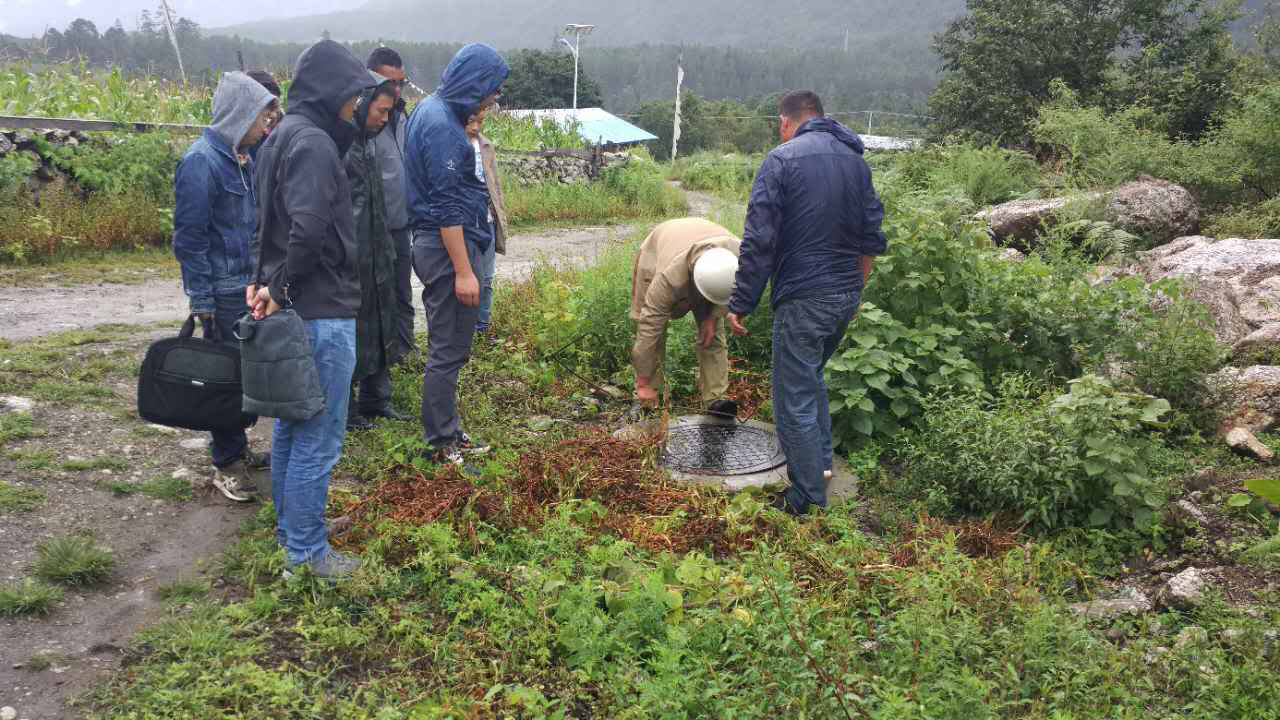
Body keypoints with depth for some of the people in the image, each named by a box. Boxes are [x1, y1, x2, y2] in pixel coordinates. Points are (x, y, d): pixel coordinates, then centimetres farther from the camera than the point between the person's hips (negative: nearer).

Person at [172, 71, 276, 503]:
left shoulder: (242, 158, 11)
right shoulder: (201, 162, -14)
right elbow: (189, 238, -14)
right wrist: (201, 300, -14)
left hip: (251, 288, 8)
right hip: (223, 295, -8)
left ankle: (236, 448, 28)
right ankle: (227, 464, 12)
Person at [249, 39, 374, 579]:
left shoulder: (281, 138, 14)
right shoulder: (313, 142, -17)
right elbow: (309, 228, -28)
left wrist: (264, 281, 8)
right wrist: (279, 288, -16)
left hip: (292, 310, 10)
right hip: (321, 313, -10)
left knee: (292, 425, 21)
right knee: (319, 438, 0)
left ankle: (290, 525, 36)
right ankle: (306, 551, 12)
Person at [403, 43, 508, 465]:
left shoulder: (435, 111, 13)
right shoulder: (442, 126, -18)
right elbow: (448, 206, -22)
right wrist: (463, 271, -21)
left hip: (434, 242, 11)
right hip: (447, 245, -11)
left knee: (448, 347, 17)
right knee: (448, 351, -3)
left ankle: (448, 433, 27)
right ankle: (442, 444, 7)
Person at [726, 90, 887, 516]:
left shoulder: (782, 159, -11)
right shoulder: (855, 160, 10)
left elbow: (759, 240, -16)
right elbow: (873, 235, 12)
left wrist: (741, 304, -11)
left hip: (803, 298, -7)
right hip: (848, 296, 7)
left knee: (795, 398, 3)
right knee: (813, 376, 28)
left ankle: (807, 498, 10)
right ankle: (822, 461, 32)